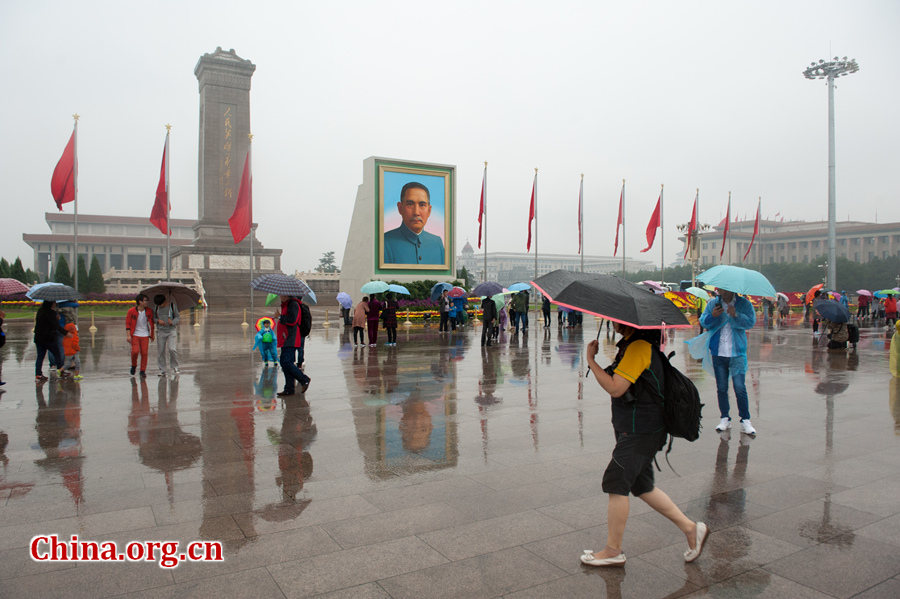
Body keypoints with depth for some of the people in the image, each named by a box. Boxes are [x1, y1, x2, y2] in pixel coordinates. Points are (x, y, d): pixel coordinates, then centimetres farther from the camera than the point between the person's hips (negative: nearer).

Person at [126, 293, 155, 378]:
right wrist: (129, 335, -10)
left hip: (145, 335, 2)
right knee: (135, 351, -15)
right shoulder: (131, 311, -6)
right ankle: (134, 366, 14)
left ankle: (143, 371, 8)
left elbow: (151, 324, 11)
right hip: (135, 335, -2)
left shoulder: (149, 311, 1)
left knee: (144, 353, -2)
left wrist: (152, 335, 12)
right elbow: (127, 323, -3)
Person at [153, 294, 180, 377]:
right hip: (161, 331, 3)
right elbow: (154, 317, 11)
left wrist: (172, 322, -19)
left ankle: (174, 367, 2)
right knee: (160, 351, 2)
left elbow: (177, 317, 2)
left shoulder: (172, 305, -3)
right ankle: (162, 370, 12)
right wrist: (158, 321, -12)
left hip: (171, 330, -2)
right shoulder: (157, 307, 3)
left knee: (172, 349, -16)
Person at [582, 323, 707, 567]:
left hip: (640, 431, -10)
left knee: (616, 483, -3)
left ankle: (613, 551, 9)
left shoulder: (639, 347, -20)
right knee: (641, 485, 16)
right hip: (637, 429, 10)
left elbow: (615, 388, -24)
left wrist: (590, 360, -17)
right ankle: (690, 527, 25)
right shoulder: (631, 344, 12)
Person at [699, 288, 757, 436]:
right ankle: (725, 419, 19)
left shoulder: (744, 304, 3)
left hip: (737, 353, -3)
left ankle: (745, 421, 2)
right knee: (721, 388, 8)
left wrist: (736, 315, -24)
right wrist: (712, 316, -16)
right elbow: (703, 322, 4)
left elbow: (751, 322, -8)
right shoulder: (712, 304, 10)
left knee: (739, 387, -8)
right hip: (718, 353, 3)